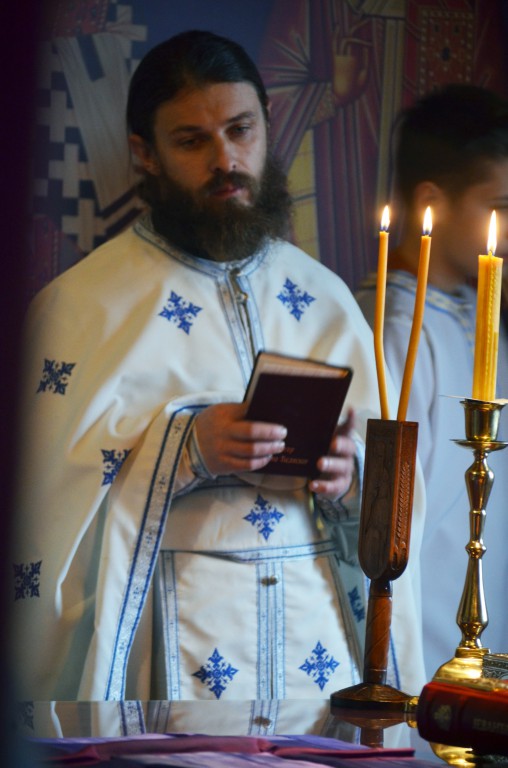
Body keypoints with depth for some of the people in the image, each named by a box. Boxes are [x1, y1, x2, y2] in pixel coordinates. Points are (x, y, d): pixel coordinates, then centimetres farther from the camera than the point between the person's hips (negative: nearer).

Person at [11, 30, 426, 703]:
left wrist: (352, 476, -11)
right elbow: (46, 492, -10)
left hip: (321, 635, 4)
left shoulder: (324, 296, 11)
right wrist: (183, 447, -21)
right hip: (180, 646, -4)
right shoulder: (84, 303, -3)